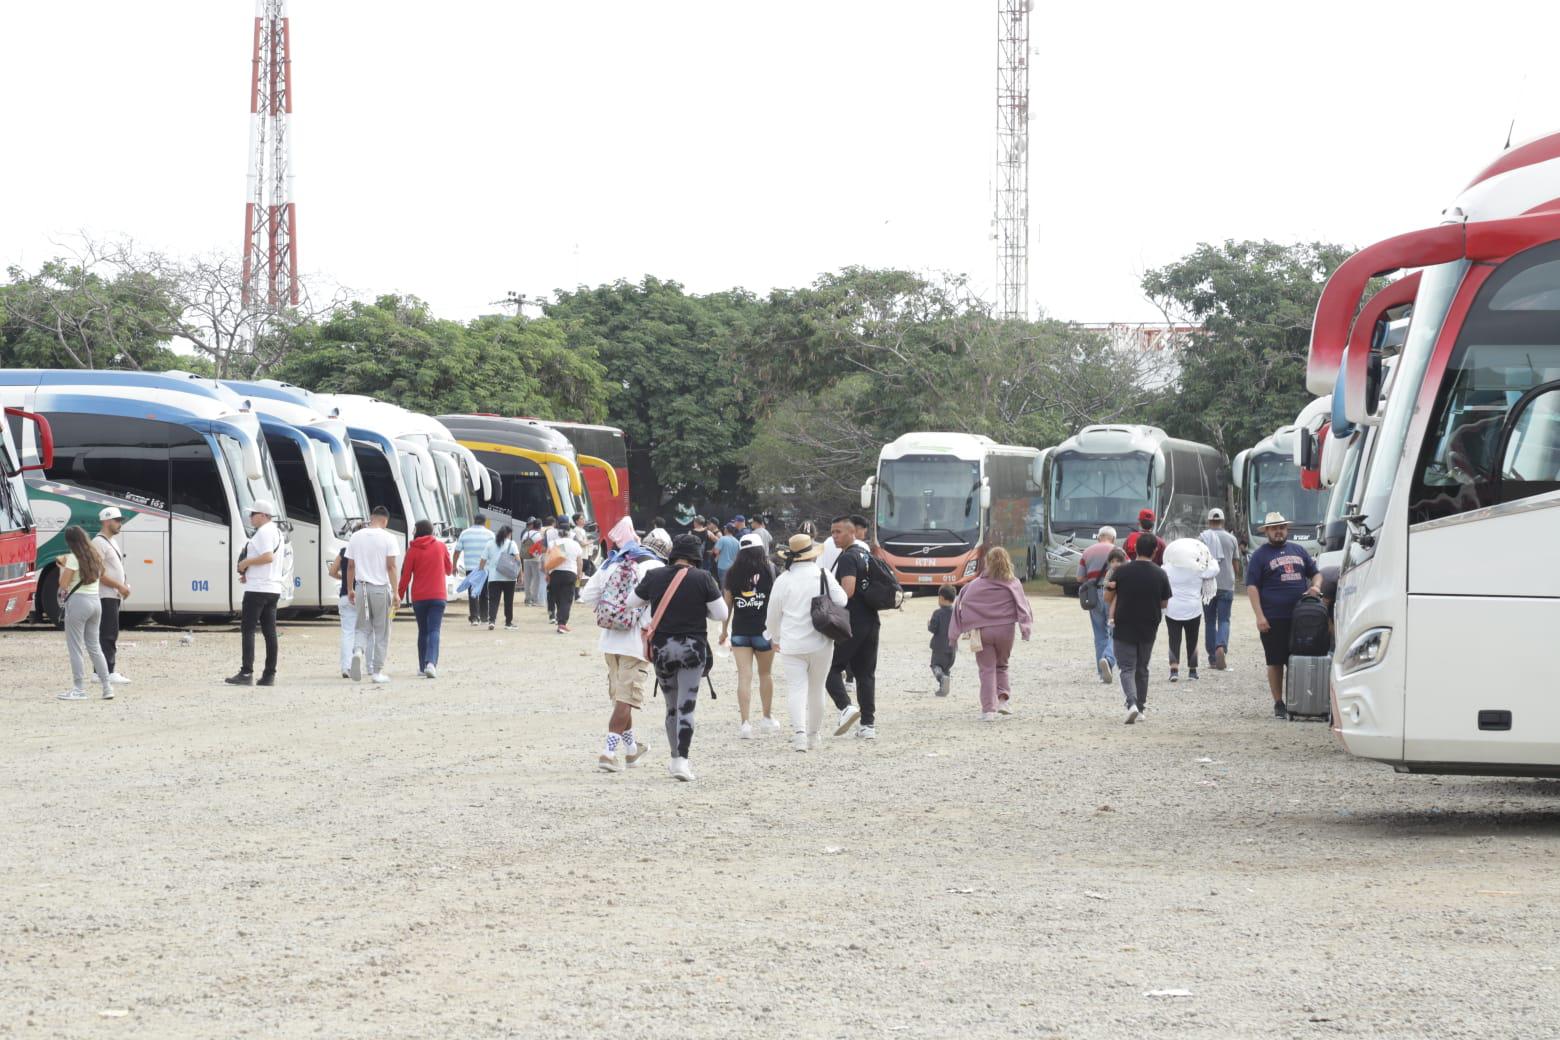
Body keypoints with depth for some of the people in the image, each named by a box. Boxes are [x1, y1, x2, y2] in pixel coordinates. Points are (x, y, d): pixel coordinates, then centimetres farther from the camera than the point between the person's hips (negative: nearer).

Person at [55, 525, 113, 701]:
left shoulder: (73, 558, -11)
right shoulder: (95, 557, 11)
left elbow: (63, 584, -12)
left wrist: (62, 566, 5)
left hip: (78, 601, -7)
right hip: (96, 601, 7)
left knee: (75, 647, -1)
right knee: (94, 646, 15)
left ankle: (78, 689, -1)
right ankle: (107, 686, 11)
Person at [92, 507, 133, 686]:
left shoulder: (112, 542, 19)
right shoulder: (98, 543, -12)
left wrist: (123, 587, 12)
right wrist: (119, 586, -18)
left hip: (114, 596, 10)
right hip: (105, 596, -10)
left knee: (108, 634, 10)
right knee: (109, 634, -12)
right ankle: (109, 672, -15)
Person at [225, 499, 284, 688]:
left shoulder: (263, 532, -13)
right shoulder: (277, 531, 19)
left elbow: (268, 557, -25)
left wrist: (246, 562, -14)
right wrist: (249, 573, 16)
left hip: (258, 588, -10)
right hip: (273, 589, 10)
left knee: (247, 630, -7)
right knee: (269, 631, 8)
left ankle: (246, 673, -12)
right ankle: (269, 675, 7)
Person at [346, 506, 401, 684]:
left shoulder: (356, 537, 6)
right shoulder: (388, 538, -5)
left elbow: (350, 566, 9)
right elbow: (391, 567, -10)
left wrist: (350, 589, 17)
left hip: (361, 587, 3)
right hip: (381, 588, -3)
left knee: (364, 628, 13)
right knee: (381, 631, 7)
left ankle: (358, 651, -18)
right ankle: (377, 671, 7)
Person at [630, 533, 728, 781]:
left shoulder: (654, 577, -1)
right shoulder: (702, 579, -8)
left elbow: (631, 602, 12)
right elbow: (721, 614, -6)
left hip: (661, 647, 3)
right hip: (692, 647, -3)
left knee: (671, 707, 15)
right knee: (686, 706, -3)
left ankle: (677, 757, 21)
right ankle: (682, 759, -13)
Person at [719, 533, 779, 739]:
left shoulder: (733, 573, 0)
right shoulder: (768, 571, -4)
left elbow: (727, 603, 3)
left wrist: (724, 629, 14)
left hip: (740, 631, 1)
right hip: (763, 629, -1)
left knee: (744, 676, -1)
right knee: (765, 674, 16)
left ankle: (746, 722, -10)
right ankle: (767, 718, 27)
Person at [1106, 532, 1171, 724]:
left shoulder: (1121, 571, -11)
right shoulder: (1160, 575, -7)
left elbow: (1107, 598, -3)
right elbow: (1164, 604, 3)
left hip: (1124, 629, -2)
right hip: (1148, 630, 2)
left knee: (1127, 668, 1)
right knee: (1142, 669, 17)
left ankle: (1132, 703, -21)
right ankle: (1141, 708, 24)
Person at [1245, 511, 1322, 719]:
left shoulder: (1298, 551, 16)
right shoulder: (1260, 554, 2)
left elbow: (1316, 573, 24)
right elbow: (1252, 586, -4)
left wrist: (1315, 586, -1)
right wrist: (1259, 616, -13)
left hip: (1300, 618, 3)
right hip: (1273, 620, -3)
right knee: (1275, 662, 1)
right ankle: (1278, 704, 9)